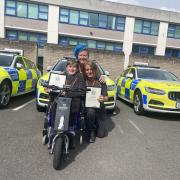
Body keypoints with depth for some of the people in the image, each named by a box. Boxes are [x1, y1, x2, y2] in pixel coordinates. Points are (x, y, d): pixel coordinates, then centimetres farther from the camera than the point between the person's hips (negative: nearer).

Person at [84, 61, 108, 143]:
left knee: (101, 134, -1)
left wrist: (103, 98, -28)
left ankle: (97, 126, 37)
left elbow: (106, 97, -7)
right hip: (87, 106, -1)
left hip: (99, 108, 1)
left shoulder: (100, 81, -6)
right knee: (90, 111, -38)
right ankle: (91, 132, -8)